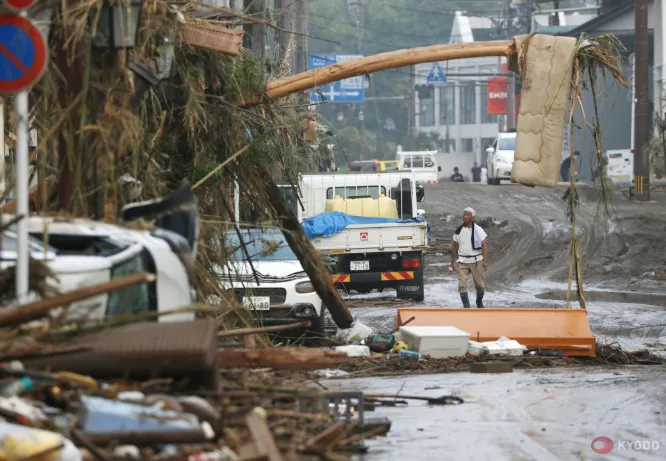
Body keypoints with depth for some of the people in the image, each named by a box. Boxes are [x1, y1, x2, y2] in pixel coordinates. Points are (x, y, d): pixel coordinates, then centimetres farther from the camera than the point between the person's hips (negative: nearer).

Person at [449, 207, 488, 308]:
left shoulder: (478, 230, -3)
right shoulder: (459, 231, 6)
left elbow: (484, 245, -9)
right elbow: (454, 247, 14)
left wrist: (485, 261, -19)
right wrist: (452, 263, 13)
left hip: (476, 261, -2)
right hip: (462, 262, 2)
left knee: (479, 284, 4)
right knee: (462, 285, -10)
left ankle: (479, 302, 30)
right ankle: (466, 307, -8)